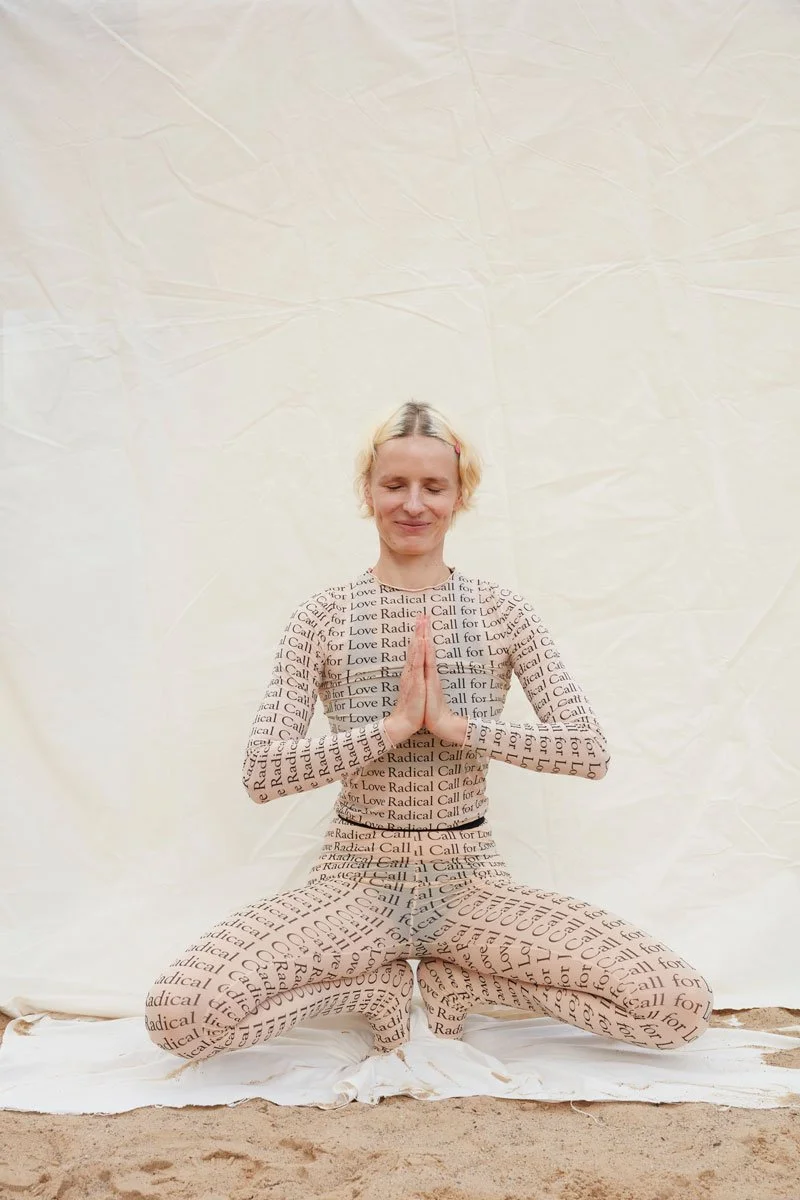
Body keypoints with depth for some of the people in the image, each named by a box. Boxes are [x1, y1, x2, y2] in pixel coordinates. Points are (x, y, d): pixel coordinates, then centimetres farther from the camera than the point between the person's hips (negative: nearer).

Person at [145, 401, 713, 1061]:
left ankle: (457, 979, 5)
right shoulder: (322, 616, -2)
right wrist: (392, 726, -19)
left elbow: (591, 750, -8)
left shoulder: (503, 610, 0)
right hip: (357, 881, 0)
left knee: (682, 1005, -17)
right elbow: (262, 772, -10)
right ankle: (381, 985, 2)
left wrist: (455, 722, -18)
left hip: (472, 883, 1)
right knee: (178, 1013, -25)